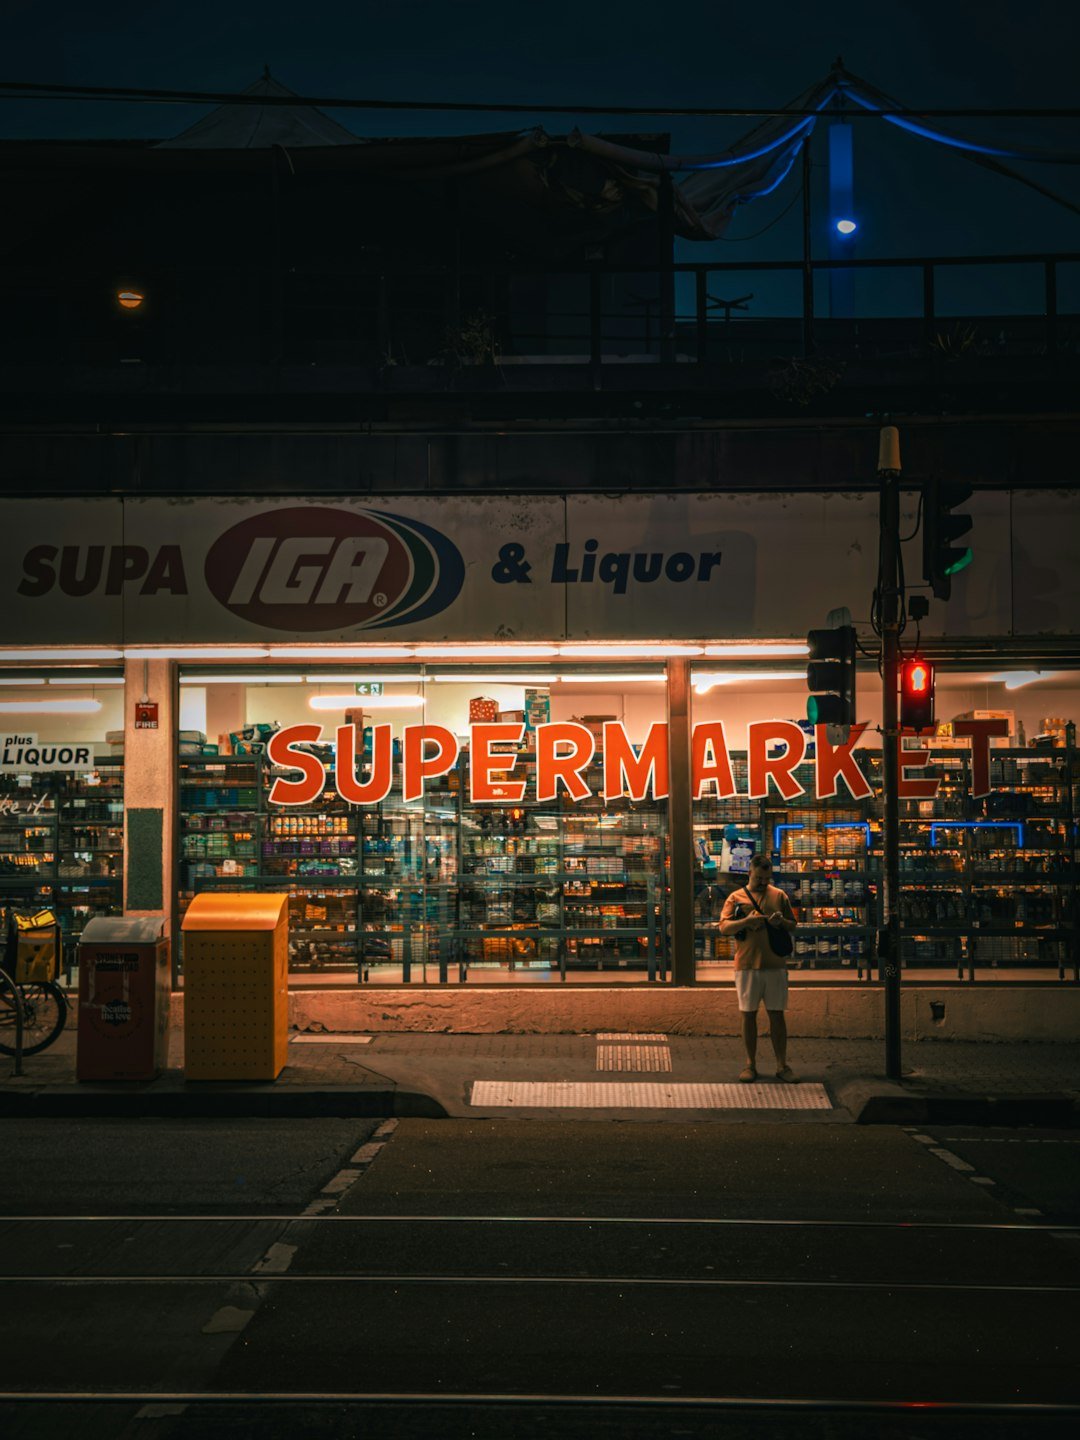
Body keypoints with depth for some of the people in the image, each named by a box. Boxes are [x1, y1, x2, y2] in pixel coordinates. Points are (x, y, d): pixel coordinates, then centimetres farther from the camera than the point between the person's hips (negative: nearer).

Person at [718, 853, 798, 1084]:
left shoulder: (779, 895, 8)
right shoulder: (736, 897, 3)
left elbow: (793, 925, 12)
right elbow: (723, 927, -6)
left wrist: (782, 921, -10)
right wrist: (746, 920, -23)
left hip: (775, 965, 1)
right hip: (746, 966, -1)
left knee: (777, 1015, 3)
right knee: (748, 1014, 4)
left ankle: (782, 1065, 10)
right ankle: (750, 1064, 13)